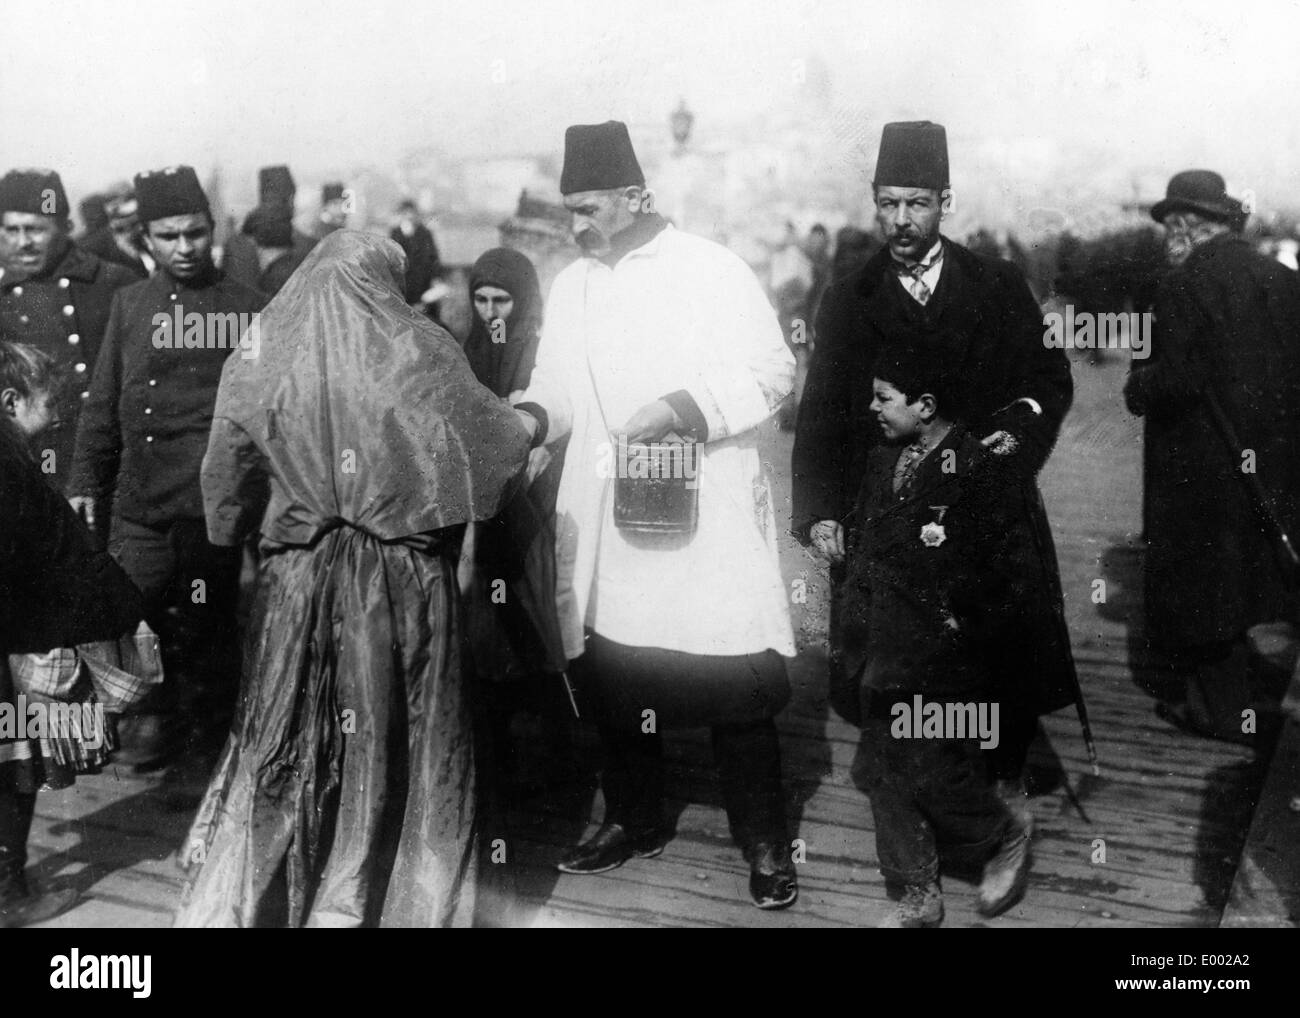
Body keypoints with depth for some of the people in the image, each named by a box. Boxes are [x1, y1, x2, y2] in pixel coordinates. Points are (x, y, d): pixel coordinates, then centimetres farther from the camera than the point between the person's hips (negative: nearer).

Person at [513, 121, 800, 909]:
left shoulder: (713, 270, -5)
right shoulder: (572, 286, 12)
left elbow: (773, 372, -8)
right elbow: (559, 391, 16)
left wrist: (681, 408, -19)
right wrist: (528, 418, -6)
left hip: (704, 518, -5)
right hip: (606, 524, 5)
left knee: (735, 683, -2)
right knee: (613, 678, 12)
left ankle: (766, 844, 13)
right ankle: (636, 820, 32)